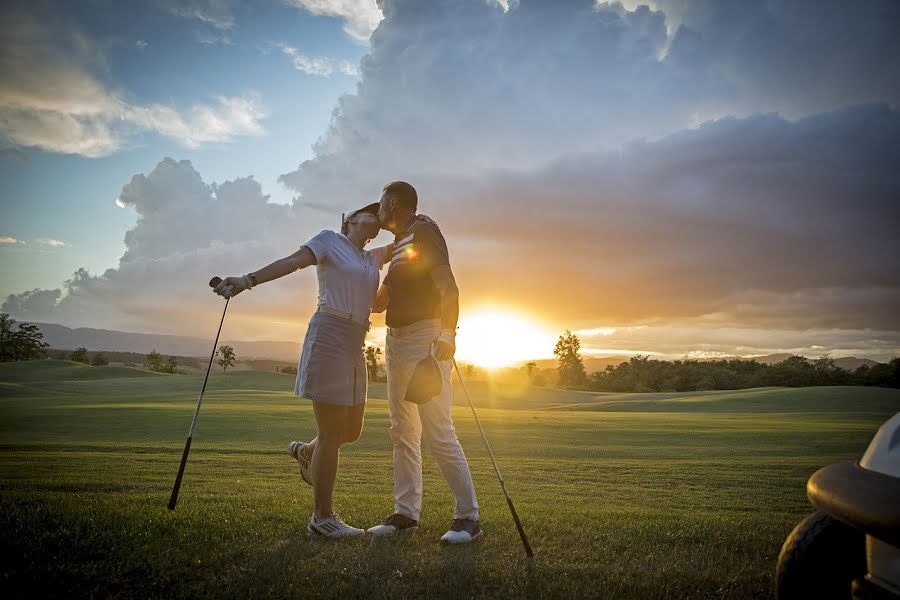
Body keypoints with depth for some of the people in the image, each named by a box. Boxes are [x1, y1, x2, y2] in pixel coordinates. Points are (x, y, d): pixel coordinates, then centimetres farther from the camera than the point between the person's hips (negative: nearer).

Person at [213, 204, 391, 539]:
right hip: (329, 335, -8)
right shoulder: (330, 240, 2)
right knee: (332, 436, -5)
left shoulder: (373, 258, 22)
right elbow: (293, 261, -11)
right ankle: (323, 518, 6)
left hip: (355, 347, 8)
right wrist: (249, 280, -24)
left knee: (351, 432, 15)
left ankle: (305, 452, 45)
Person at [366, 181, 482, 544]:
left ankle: (469, 517, -4)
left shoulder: (423, 231, -6)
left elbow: (448, 286, -19)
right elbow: (381, 300, 31)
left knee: (437, 431, -12)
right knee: (402, 431, 9)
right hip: (396, 340, 10)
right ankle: (406, 514, 16)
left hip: (425, 338, -10)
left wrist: (447, 333, -30)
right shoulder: (399, 244, 22)